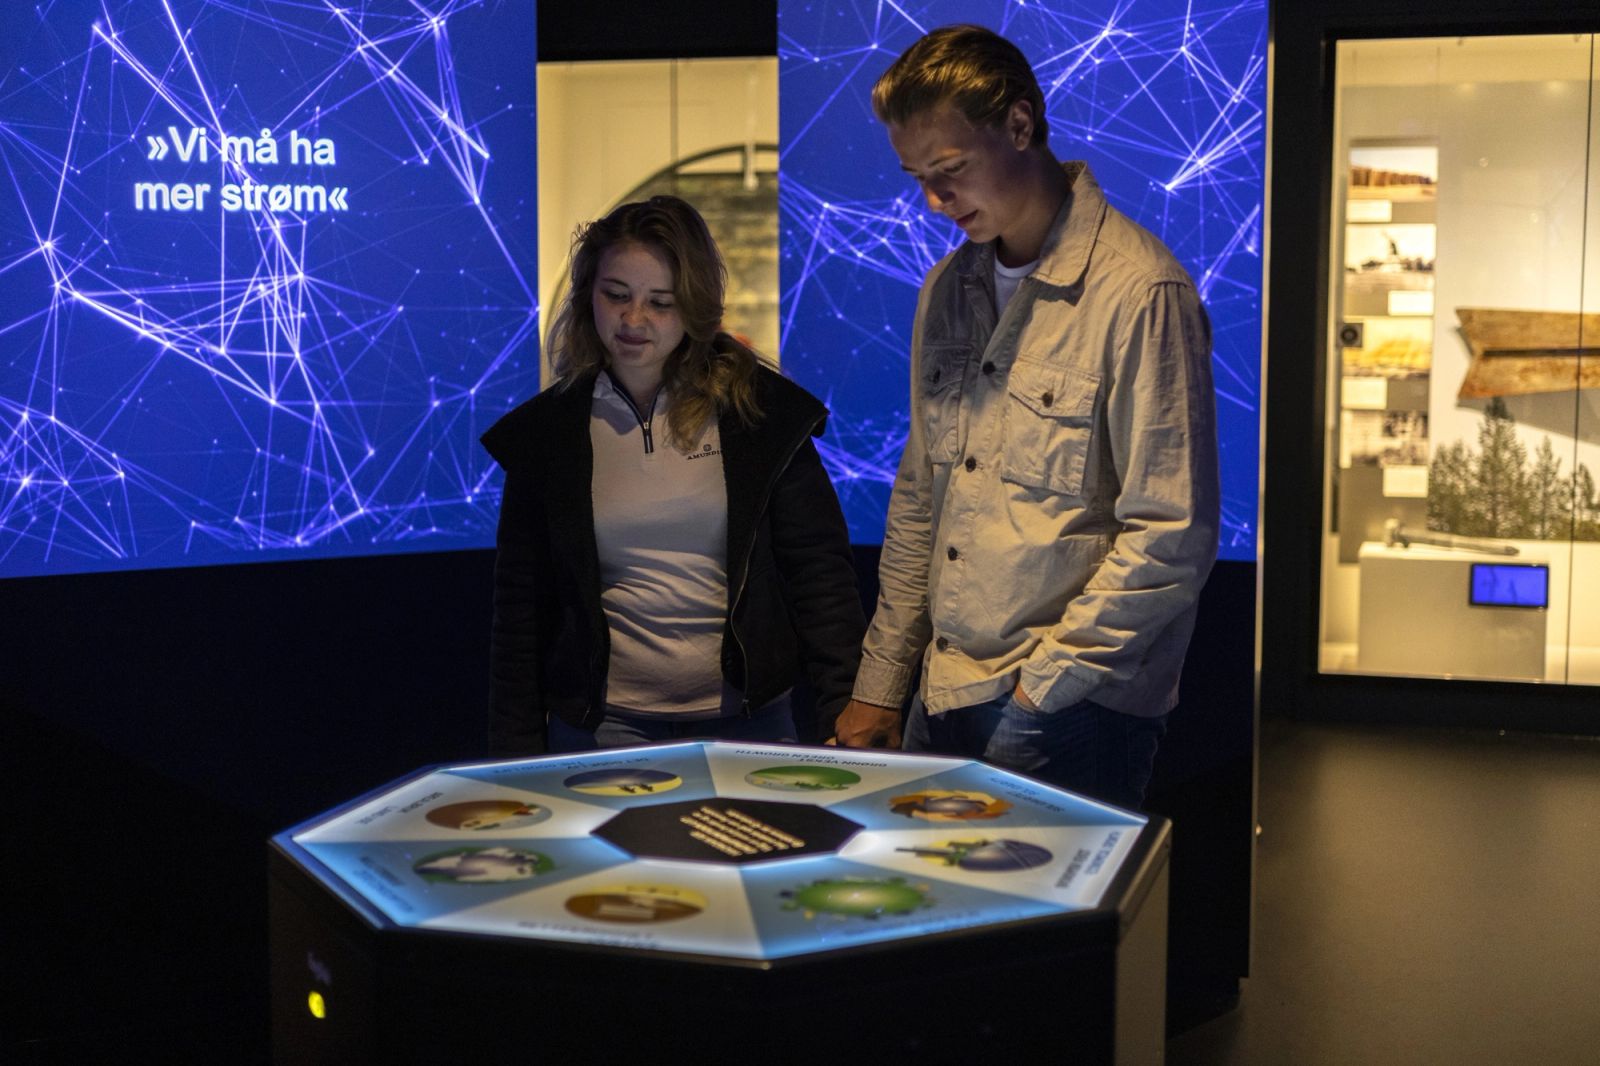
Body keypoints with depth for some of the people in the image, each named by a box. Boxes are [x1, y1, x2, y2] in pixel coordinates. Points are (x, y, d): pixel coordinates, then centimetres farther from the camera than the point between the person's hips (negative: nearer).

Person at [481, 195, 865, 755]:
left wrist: (850, 714, -8)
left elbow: (820, 572, 0)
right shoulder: (544, 430, 3)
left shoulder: (761, 411, 0)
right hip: (600, 729, 0)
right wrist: (517, 757, 2)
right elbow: (519, 608, 6)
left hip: (747, 722, 0)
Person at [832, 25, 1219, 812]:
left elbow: (1171, 539, -15)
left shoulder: (1139, 292, -13)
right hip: (942, 696, 7)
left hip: (1073, 716, -6)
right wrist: (878, 686, 14)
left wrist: (1038, 689, -13)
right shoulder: (947, 290, 11)